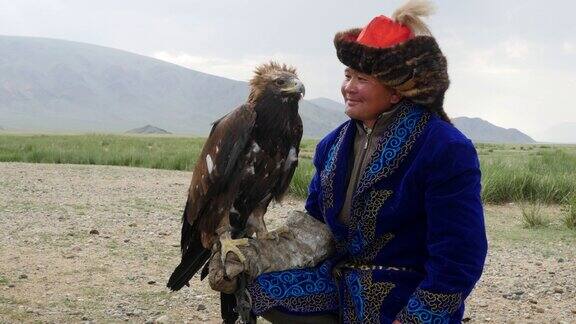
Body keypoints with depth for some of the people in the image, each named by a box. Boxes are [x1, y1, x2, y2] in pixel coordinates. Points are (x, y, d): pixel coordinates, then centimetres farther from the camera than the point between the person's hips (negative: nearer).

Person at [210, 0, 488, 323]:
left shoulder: (446, 150, -18)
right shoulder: (334, 144, 4)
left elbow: (456, 262, -19)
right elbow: (316, 221, 13)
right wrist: (254, 257, -2)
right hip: (339, 286, 6)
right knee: (251, 280, -10)